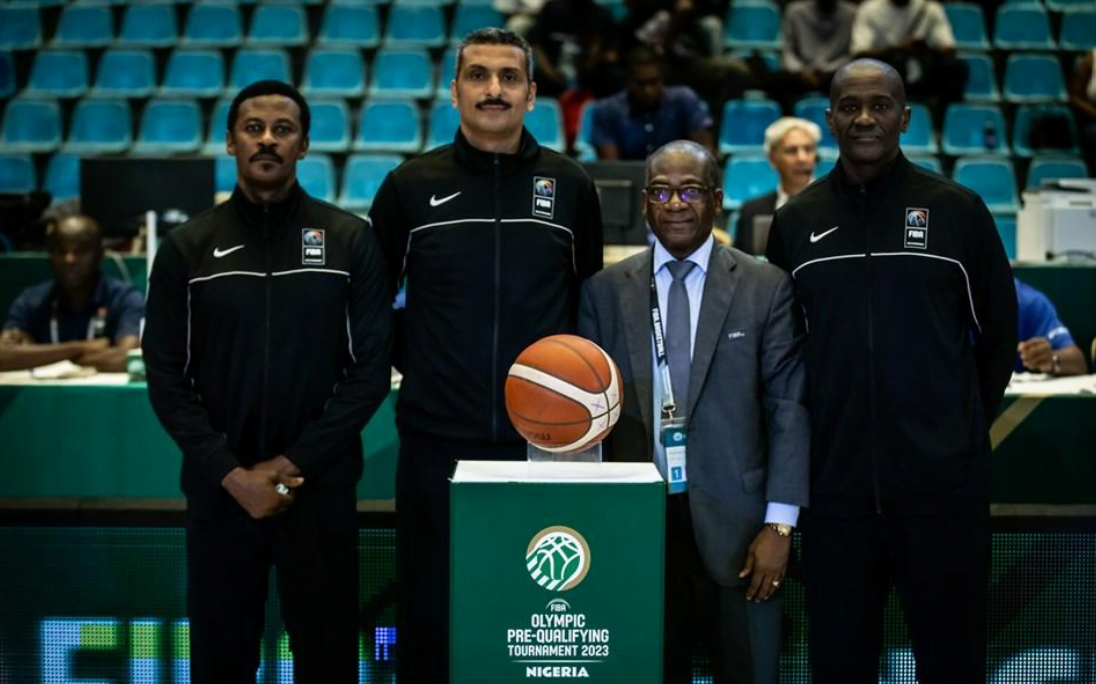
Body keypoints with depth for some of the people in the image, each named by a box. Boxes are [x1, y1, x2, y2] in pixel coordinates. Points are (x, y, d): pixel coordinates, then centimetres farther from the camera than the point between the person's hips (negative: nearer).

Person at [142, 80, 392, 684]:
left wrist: (296, 463, -11)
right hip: (218, 490, 1)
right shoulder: (185, 249, 2)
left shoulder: (350, 241, 0)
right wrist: (230, 473, -11)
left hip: (322, 487, -1)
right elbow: (167, 377, -1)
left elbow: (371, 367, -3)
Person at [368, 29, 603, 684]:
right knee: (432, 616, 6)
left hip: (542, 443, 0)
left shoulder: (571, 187, 3)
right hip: (437, 444, 0)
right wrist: (412, 361, 4)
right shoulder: (411, 185, 1)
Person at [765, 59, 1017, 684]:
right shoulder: (795, 221, 6)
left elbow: (998, 329, 8)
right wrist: (808, 435, 9)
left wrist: (967, 426, 7)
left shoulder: (958, 209, 1)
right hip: (836, 483, 2)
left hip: (945, 483, -1)